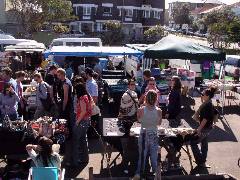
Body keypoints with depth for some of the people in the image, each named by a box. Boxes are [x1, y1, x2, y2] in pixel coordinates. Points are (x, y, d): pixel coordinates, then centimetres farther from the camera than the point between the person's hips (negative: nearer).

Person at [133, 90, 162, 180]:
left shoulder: (141, 110, -17)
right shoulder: (159, 111, -13)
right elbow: (159, 123, 4)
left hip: (144, 135, 0)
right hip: (154, 136, 0)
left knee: (142, 155, 15)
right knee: (154, 156, 13)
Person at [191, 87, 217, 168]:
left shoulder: (207, 105, -22)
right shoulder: (209, 104, 7)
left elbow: (205, 119, -26)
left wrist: (199, 128, -23)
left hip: (205, 128, -10)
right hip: (207, 127, 10)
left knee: (193, 142, -3)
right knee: (204, 143, 18)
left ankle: (200, 161, 3)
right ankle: (202, 162, 29)